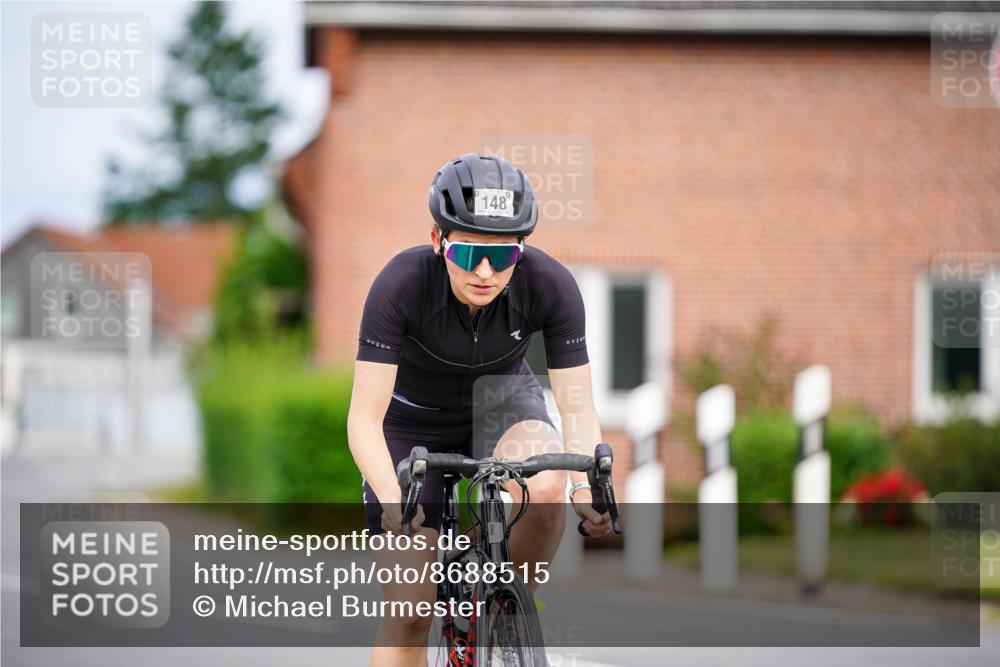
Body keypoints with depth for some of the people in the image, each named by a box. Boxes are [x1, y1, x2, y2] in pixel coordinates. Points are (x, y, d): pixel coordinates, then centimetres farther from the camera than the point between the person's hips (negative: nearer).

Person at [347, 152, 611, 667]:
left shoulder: (551, 286, -27)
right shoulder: (401, 284, -32)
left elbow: (576, 407, -24)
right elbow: (365, 417, -32)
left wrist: (588, 485, -43)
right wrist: (392, 502, -48)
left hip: (500, 398, 1)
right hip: (414, 419, -1)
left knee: (545, 488, -34)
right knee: (409, 612, -10)